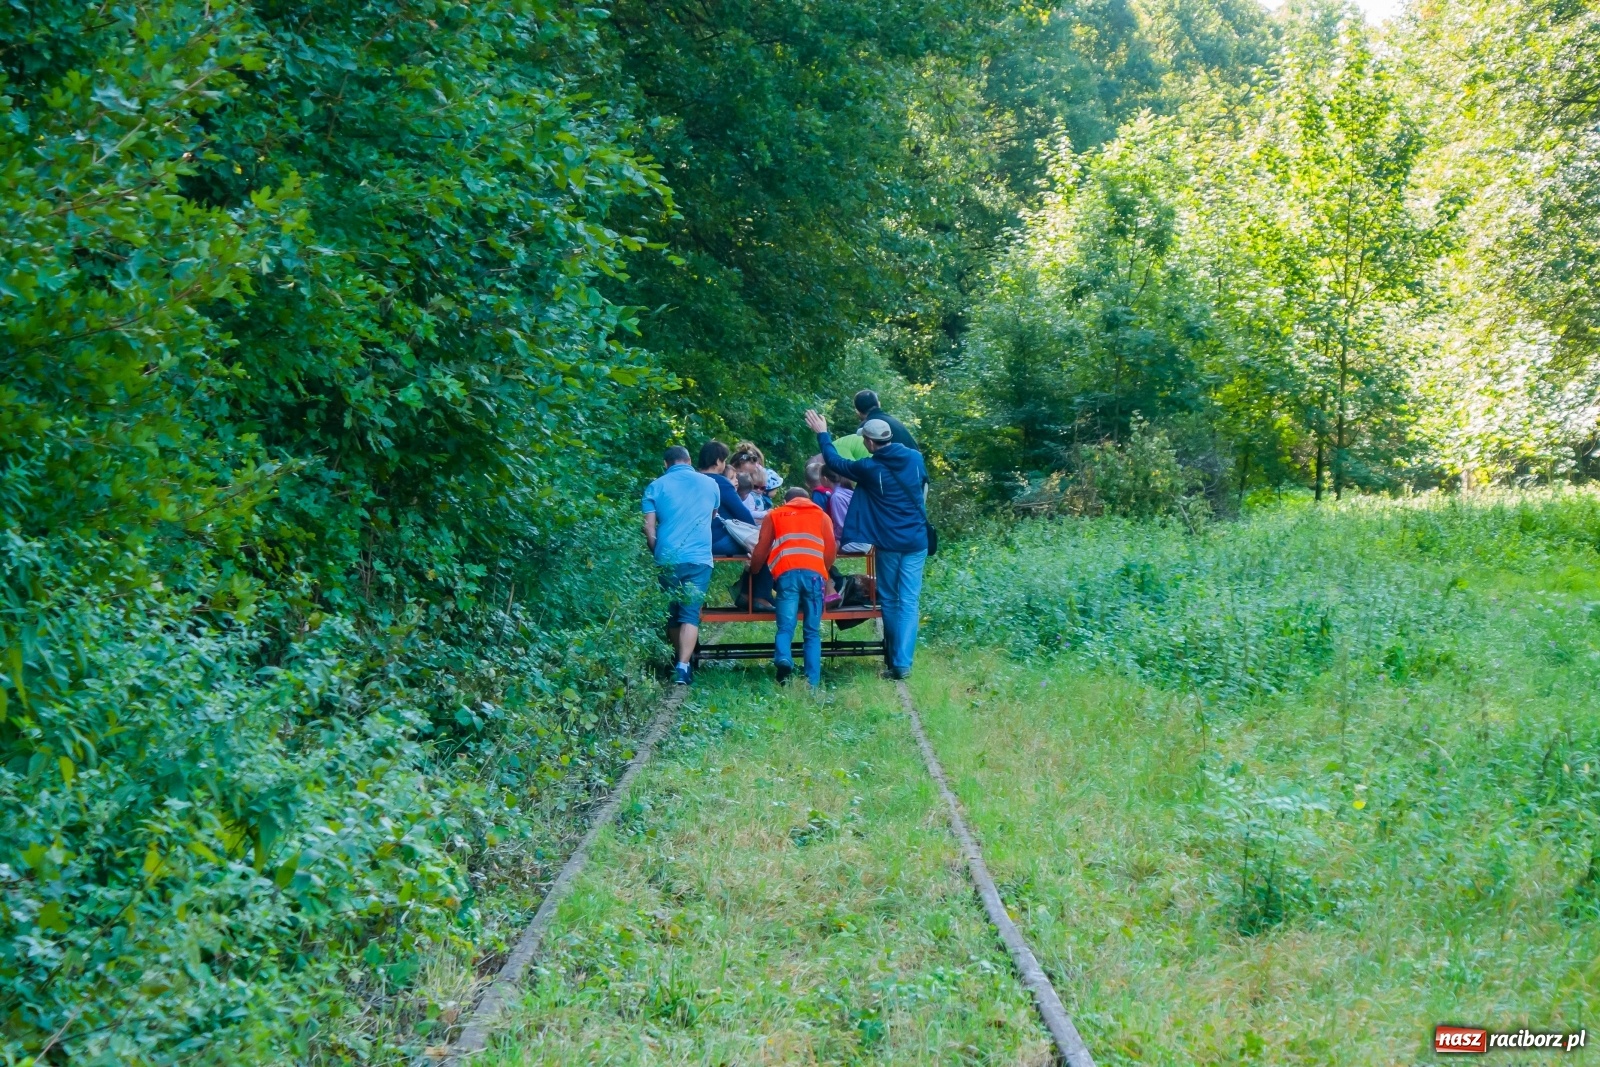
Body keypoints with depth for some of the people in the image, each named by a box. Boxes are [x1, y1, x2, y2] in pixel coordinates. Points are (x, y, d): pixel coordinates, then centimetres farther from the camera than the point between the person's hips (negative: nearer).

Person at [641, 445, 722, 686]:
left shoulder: (656, 487, 5)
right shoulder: (709, 484, 11)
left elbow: (649, 527, 0)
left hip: (667, 559, 0)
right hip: (699, 558, 0)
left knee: (672, 614, 14)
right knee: (690, 614, -5)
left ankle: (680, 662, 25)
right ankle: (683, 666, -19)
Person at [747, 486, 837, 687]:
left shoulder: (774, 515, 24)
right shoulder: (821, 515, 26)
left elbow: (760, 551, 17)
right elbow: (830, 553, 15)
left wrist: (753, 569, 34)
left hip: (786, 573, -1)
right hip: (814, 573, 1)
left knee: (785, 626, -4)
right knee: (813, 631, 4)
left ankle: (783, 657, -33)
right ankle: (812, 682, -6)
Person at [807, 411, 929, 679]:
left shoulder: (869, 468, -11)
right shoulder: (915, 458, -1)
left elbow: (836, 462, 5)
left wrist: (822, 433, 17)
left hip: (889, 543, -2)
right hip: (917, 541, 2)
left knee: (890, 601, 13)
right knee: (909, 602, 0)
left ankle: (894, 660, 19)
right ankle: (903, 663, -7)